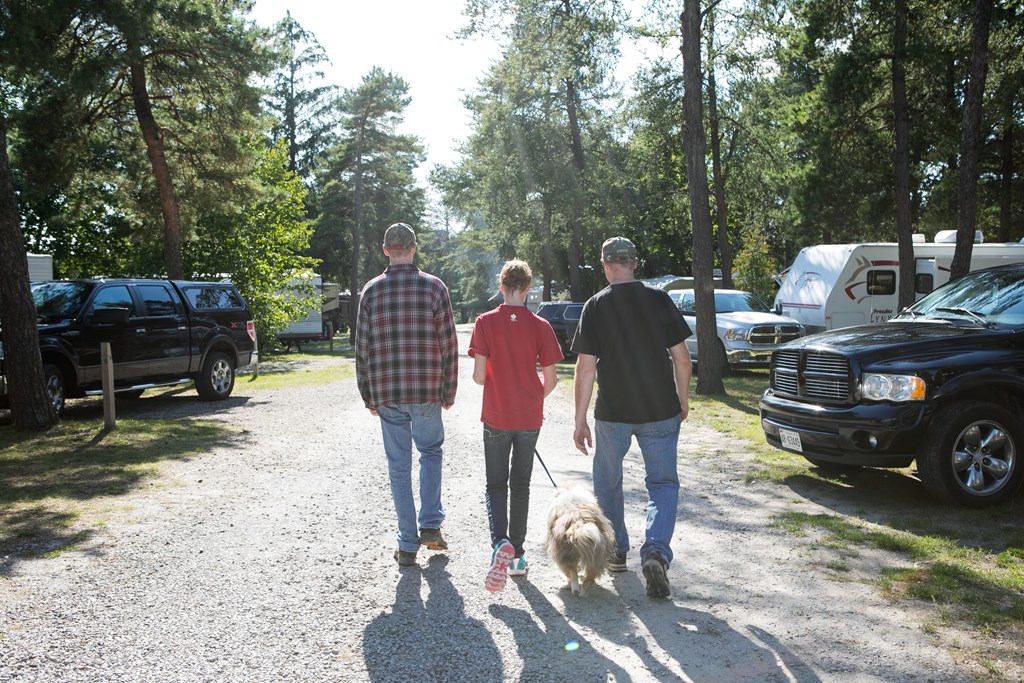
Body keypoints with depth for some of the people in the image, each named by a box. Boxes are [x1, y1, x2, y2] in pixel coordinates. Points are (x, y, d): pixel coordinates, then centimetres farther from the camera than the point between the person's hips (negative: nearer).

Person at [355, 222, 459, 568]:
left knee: (399, 466, 9)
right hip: (427, 391, -1)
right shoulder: (434, 287, -3)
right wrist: (448, 392, 6)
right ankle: (430, 525, 13)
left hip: (386, 395, 1)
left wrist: (368, 396, 11)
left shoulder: (371, 291, 1)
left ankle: (407, 545, 14)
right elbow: (449, 345, -3)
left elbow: (362, 348, 2)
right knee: (431, 452, 21)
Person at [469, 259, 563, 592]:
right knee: (521, 486, 15)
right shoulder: (540, 326, -6)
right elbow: (550, 378, -4)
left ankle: (500, 543, -14)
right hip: (529, 418, 1)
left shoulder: (485, 322, -8)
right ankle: (517, 554, 22)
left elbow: (479, 375, -11)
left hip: (496, 417, -1)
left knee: (496, 485, 10)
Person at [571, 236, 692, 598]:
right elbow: (681, 357, 0)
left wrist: (580, 421, -3)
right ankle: (656, 550, -10)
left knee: (608, 483, 19)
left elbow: (585, 368, -9)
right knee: (663, 482, 11)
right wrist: (683, 401, 15)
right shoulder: (660, 300, -1)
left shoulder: (596, 306, -6)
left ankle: (616, 551, 31)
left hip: (613, 413, -1)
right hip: (661, 410, 1)